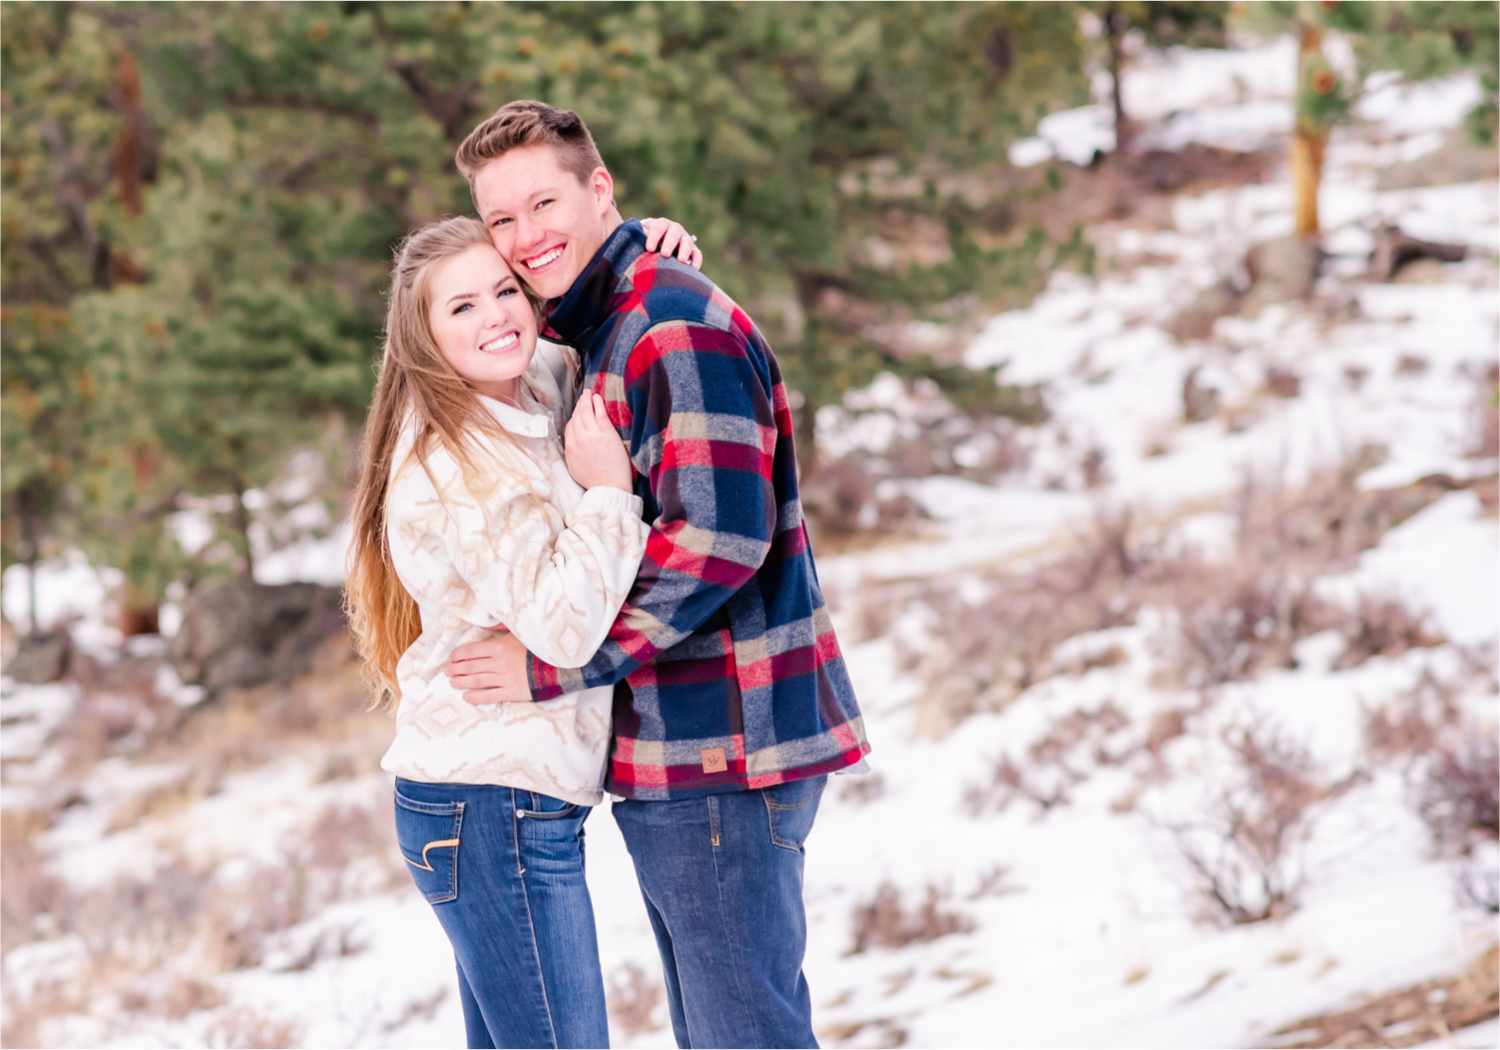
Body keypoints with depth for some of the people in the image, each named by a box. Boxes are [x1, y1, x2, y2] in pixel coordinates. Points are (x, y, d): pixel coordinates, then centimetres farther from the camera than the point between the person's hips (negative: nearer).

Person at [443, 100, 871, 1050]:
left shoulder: (675, 325, -15)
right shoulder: (595, 333, 18)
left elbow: (717, 538, -23)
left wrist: (553, 666, -18)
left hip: (717, 751, -11)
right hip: (678, 755, 11)